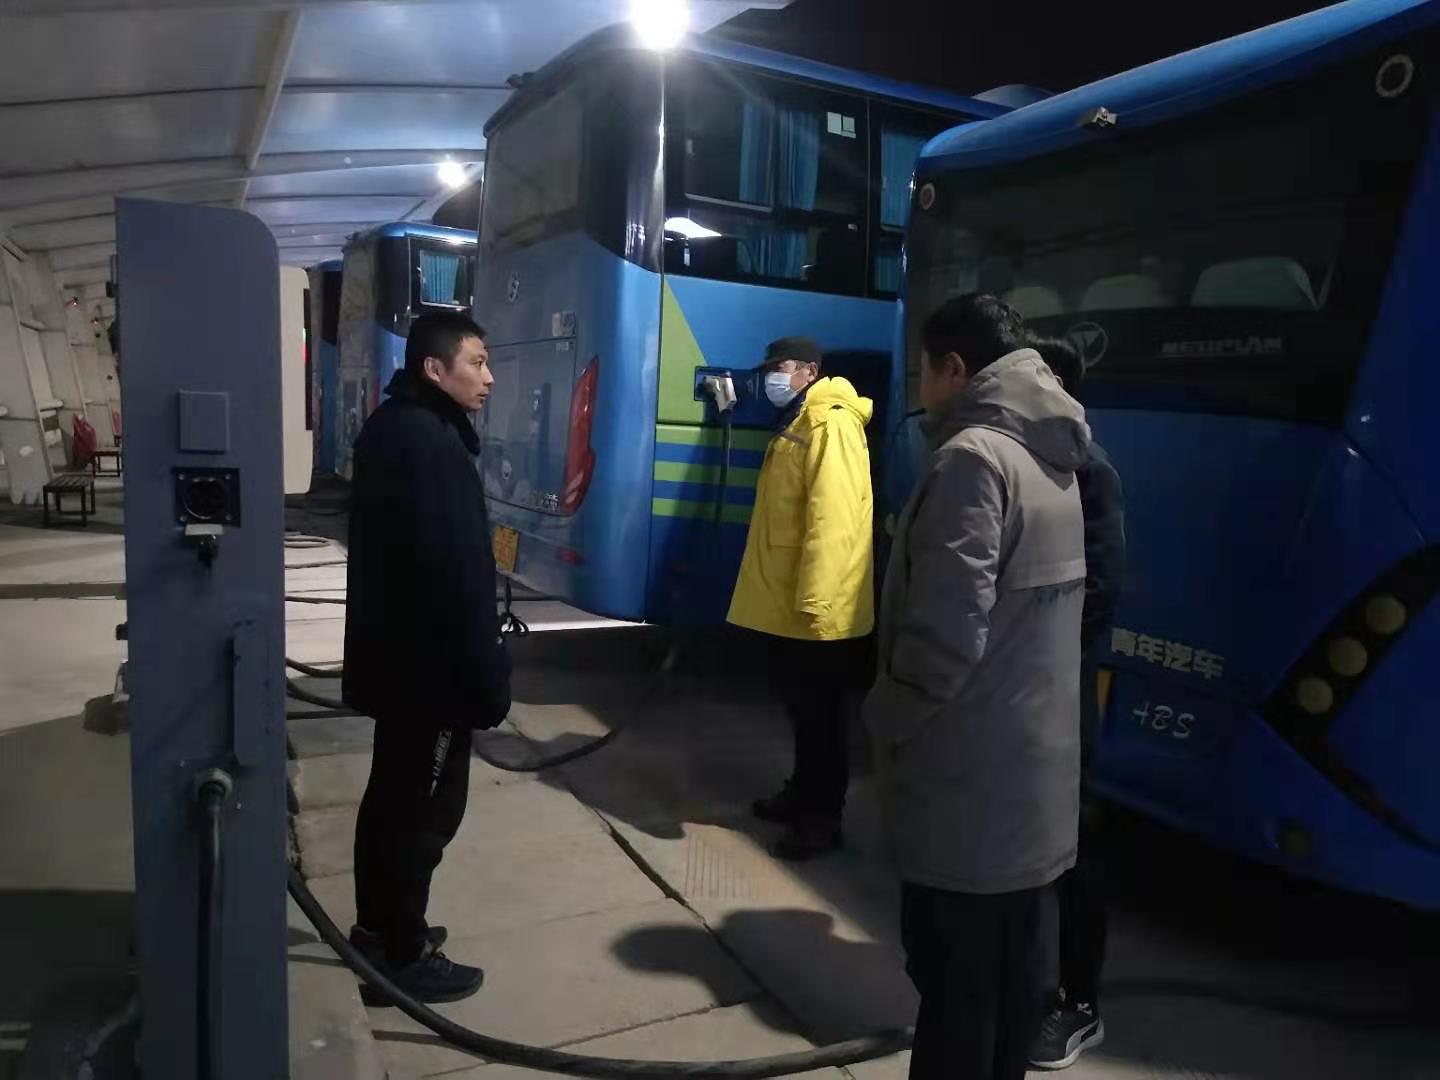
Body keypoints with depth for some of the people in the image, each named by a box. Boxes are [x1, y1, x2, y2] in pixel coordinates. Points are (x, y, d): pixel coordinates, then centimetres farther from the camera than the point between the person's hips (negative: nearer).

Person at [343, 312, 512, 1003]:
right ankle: (406, 956, 16)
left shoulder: (392, 427, 12)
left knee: (392, 794, 20)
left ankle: (377, 925, 36)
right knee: (426, 808, 3)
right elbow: (457, 573, -24)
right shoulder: (429, 442, -21)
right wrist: (487, 675, -19)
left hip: (396, 654, 10)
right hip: (429, 664, -10)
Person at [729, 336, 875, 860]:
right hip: (783, 605, 10)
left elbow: (834, 520, -24)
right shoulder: (794, 427, 18)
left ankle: (821, 819, 13)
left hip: (815, 610, -10)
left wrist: (812, 601, -25)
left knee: (822, 717, 2)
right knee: (802, 712, 20)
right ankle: (802, 795, 33)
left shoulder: (831, 425, -14)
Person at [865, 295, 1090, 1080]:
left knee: (953, 981, 4)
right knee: (1009, 969, 19)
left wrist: (886, 719, -9)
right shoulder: (1049, 462, 11)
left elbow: (947, 634, -24)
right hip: (1034, 769, 9)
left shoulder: (973, 456, -17)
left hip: (966, 778, -9)